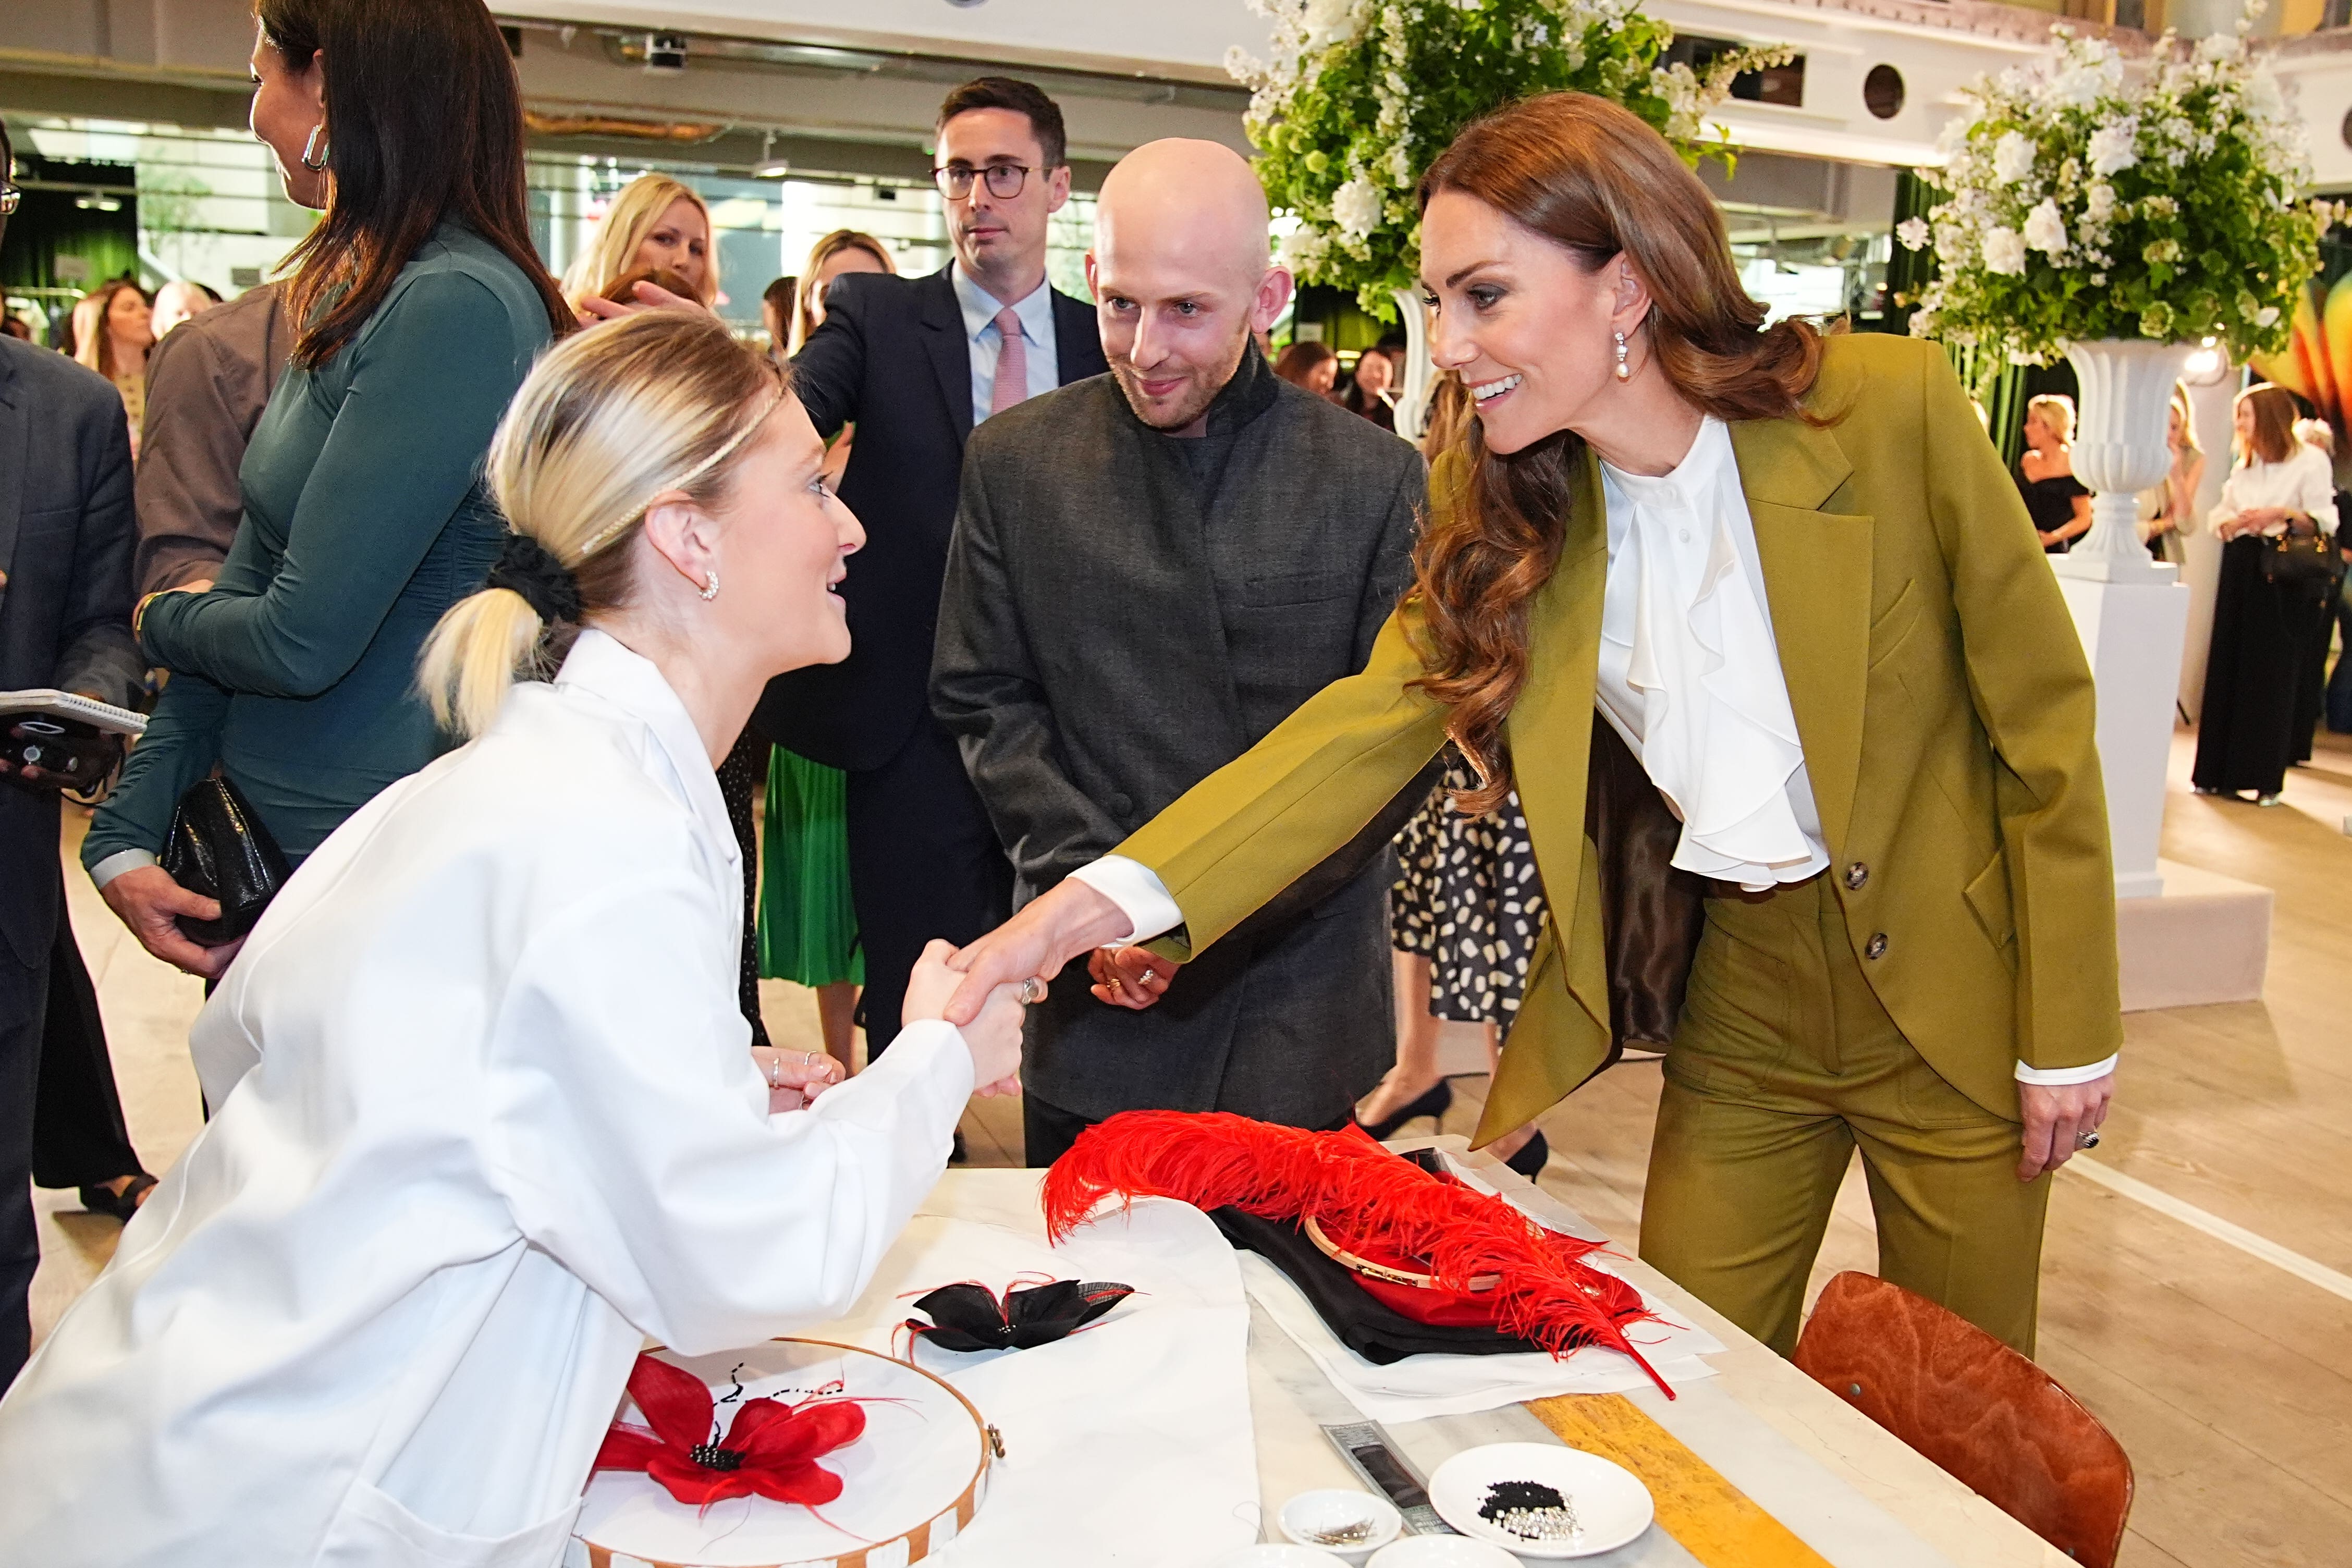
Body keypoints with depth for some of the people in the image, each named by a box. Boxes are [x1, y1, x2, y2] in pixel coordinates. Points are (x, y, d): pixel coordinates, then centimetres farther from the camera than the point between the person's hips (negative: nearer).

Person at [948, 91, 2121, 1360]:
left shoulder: (1887, 405, -18)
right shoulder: (1499, 506, -7)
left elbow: (2040, 715, -10)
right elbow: (1365, 724, -16)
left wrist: (2069, 1038, -6)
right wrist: (1104, 898, -30)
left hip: (1949, 985, -2)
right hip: (1736, 1003, 3)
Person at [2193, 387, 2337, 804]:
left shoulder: (2310, 460, -2)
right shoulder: (2244, 464, 18)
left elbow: (2325, 520, -8)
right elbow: (2218, 517, 15)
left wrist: (2282, 513, -22)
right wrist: (2237, 521, -6)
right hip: (2240, 567, 6)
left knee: (2272, 673, -5)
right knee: (2227, 668, 3)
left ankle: (2266, 778, -1)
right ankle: (2219, 770, 9)